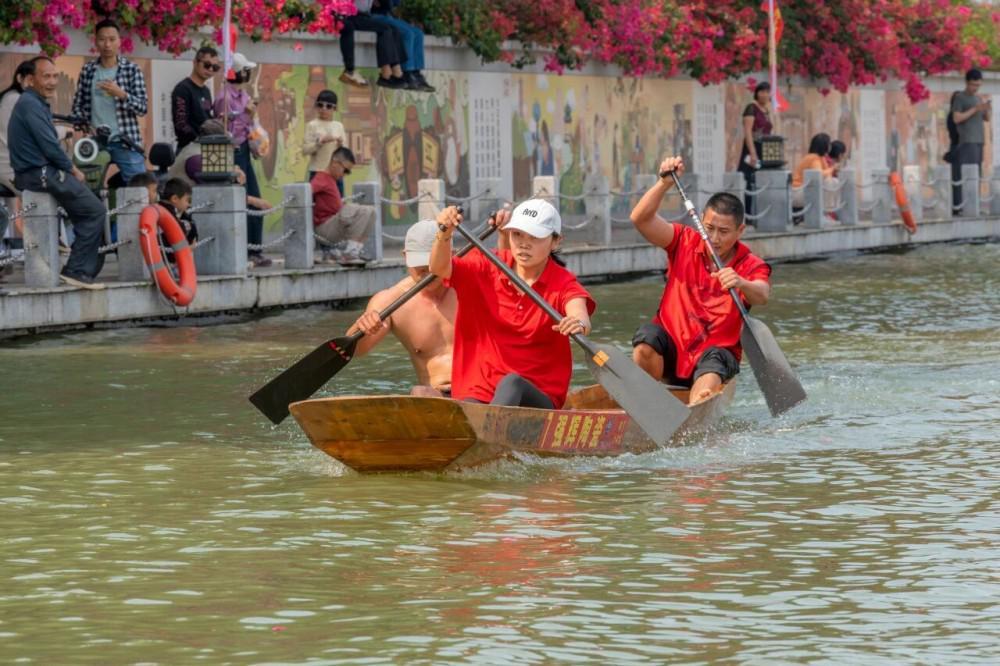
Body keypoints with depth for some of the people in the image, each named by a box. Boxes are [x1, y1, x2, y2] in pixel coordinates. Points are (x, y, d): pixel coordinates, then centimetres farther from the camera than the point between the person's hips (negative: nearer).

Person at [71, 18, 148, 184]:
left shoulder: (132, 69, 1)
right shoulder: (88, 71, 8)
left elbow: (142, 108, -3)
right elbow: (78, 105, 12)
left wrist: (121, 94, -19)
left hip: (125, 142, -2)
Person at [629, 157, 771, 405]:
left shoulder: (751, 266, -5)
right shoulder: (685, 243, 2)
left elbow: (762, 295, -28)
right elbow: (641, 219, -10)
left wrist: (741, 284, -51)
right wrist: (665, 183, -23)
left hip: (716, 350, -2)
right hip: (670, 349, 2)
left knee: (709, 382, -34)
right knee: (646, 339, -30)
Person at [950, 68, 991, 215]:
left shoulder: (979, 98, 20)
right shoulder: (960, 98, 0)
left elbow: (986, 119, 19)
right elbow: (956, 118, -9)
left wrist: (987, 109, -2)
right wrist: (975, 109, -13)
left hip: (978, 141, 7)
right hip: (966, 142, -7)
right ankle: (958, 206, -18)